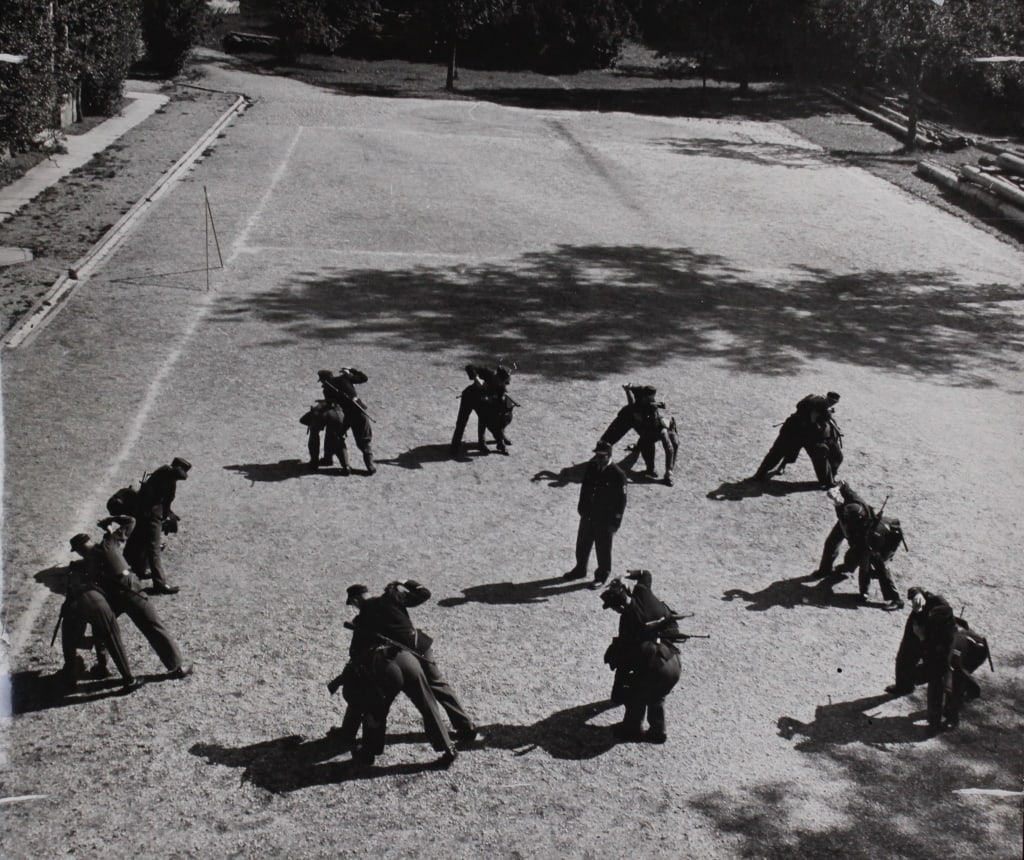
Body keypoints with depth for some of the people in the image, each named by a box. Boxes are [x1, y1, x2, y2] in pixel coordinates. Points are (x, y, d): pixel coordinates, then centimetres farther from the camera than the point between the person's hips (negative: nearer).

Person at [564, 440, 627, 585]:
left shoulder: (618, 475, -21)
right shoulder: (591, 467, -4)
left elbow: (621, 501, -16)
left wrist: (615, 523, -15)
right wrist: (582, 508, 12)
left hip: (605, 519, -6)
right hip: (588, 514, 6)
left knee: (603, 549, 10)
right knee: (582, 544, 21)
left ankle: (602, 575, 28)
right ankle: (580, 569, 41)